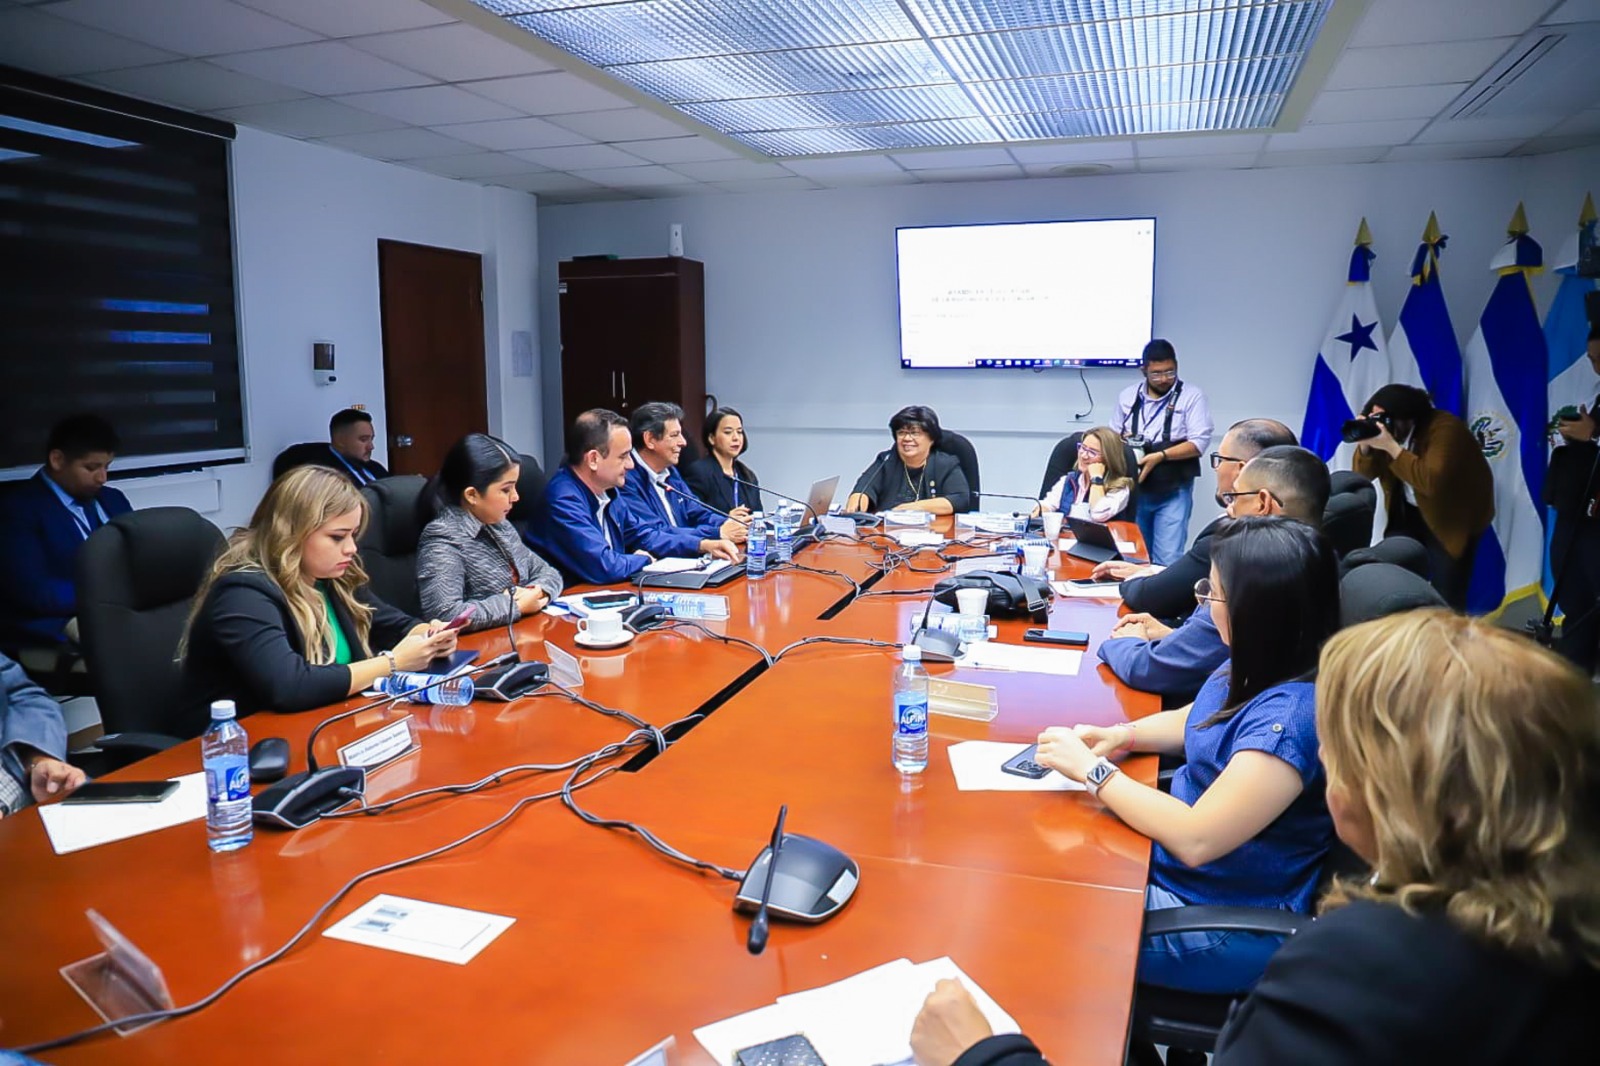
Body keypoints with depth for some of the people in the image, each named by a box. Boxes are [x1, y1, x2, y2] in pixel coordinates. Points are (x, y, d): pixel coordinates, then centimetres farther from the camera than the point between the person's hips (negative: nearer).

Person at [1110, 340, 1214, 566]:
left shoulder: (1192, 395, -5)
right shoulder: (1127, 396, 9)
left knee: (1167, 560, -8)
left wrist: (1160, 456, -21)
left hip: (1173, 492, -4)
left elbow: (1199, 443, -11)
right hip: (1134, 489, 4)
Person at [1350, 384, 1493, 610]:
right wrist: (1364, 444, -25)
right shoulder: (1386, 429, -8)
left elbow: (1431, 482, -40)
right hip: (1409, 511, 6)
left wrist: (1391, 446, -41)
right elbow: (1362, 476, -8)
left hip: (1453, 516, -6)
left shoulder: (1444, 429, -27)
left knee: (1445, 593, -8)